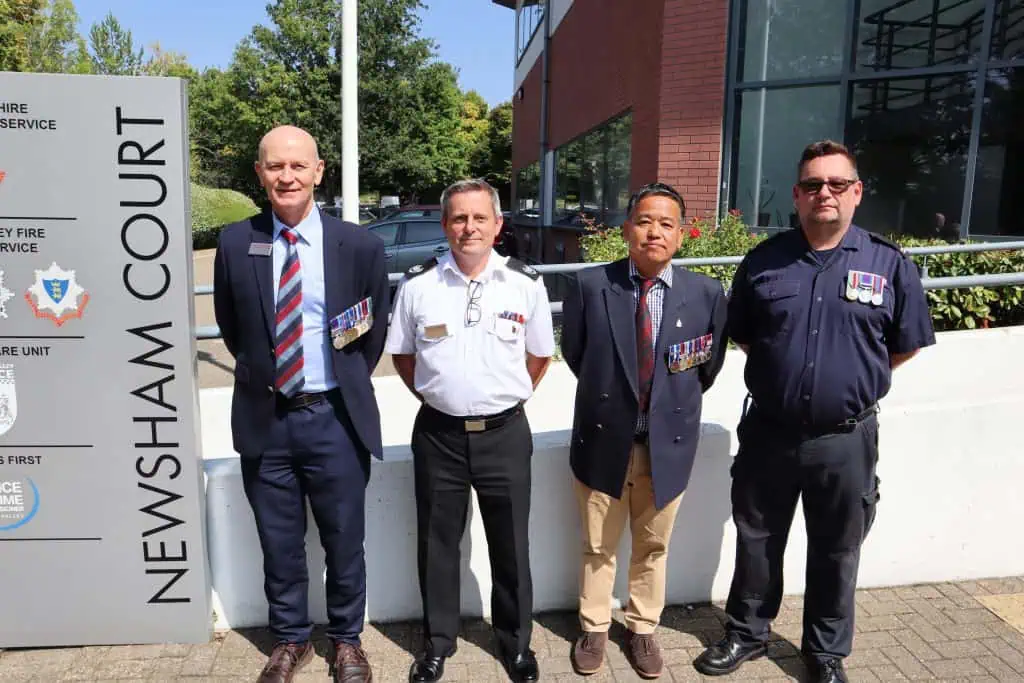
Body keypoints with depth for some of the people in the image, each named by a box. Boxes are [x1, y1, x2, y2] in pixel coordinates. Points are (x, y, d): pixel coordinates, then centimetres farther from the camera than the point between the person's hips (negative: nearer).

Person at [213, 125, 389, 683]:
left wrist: (348, 387, 9)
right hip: (264, 418, 2)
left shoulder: (359, 245, -6)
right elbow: (230, 327, 12)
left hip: (335, 418, -1)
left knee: (344, 542, 13)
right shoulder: (234, 243, -2)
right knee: (279, 544, 16)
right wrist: (260, 372, 12)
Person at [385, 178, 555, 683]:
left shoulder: (526, 285, -5)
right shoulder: (417, 285, -4)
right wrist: (436, 397, 5)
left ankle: (515, 642, 35)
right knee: (436, 544, 14)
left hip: (505, 433, 0)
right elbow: (402, 356, 9)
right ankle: (438, 642, 36)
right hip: (439, 433, 1)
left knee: (510, 545, 13)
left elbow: (539, 356, 8)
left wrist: (506, 398, 7)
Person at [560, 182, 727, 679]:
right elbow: (574, 355, 3)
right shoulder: (589, 286, -10)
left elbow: (710, 366, 6)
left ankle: (643, 629, 42)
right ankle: (594, 628, 40)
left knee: (653, 547, 19)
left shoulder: (707, 293, -7)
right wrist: (609, 397, 7)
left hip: (668, 445, 1)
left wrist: (671, 405, 8)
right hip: (603, 440, -1)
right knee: (598, 547, 17)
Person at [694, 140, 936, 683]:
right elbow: (739, 335, 10)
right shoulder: (764, 260, -1)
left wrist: (854, 378, 5)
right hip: (767, 432, 1)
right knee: (756, 542, 16)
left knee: (836, 552, 16)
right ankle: (746, 633, 37)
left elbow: (907, 345, 6)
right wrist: (782, 368, 5)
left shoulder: (889, 265, -5)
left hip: (846, 439, -1)